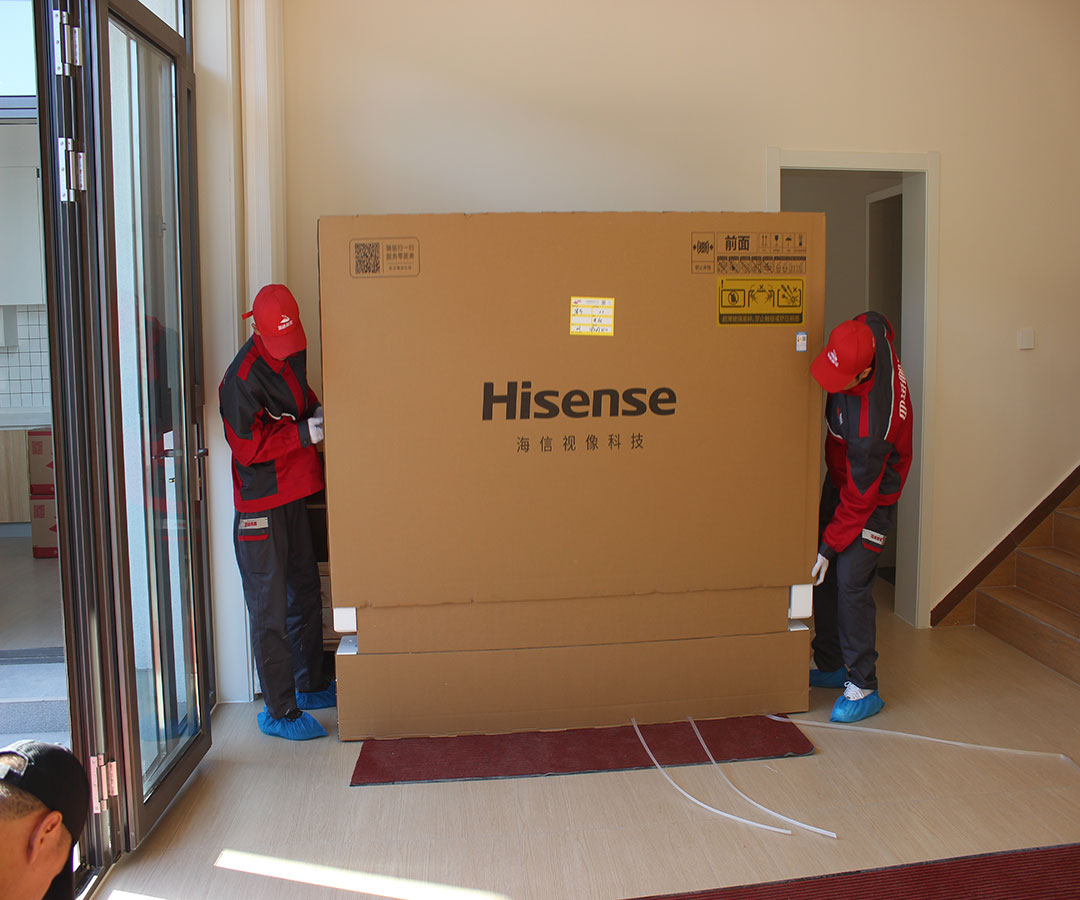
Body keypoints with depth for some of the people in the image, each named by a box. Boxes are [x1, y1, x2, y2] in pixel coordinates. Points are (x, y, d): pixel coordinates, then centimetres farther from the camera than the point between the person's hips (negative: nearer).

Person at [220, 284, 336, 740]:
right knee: (271, 608, -1)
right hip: (261, 504, -9)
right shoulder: (242, 377, -20)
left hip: (294, 495, 9)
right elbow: (247, 449, -19)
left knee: (305, 594, 18)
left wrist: (317, 412, 4)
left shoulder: (294, 355, 5)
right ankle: (280, 711, 10)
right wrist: (303, 432, -21)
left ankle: (311, 685, 35)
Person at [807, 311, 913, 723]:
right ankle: (831, 665, 24)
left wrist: (830, 546, -18)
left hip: (874, 495, -8)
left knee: (850, 583, -12)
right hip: (838, 477, 9)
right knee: (823, 576, 10)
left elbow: (859, 497, -27)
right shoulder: (869, 328, -18)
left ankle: (863, 688, 2)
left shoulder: (872, 423, -37)